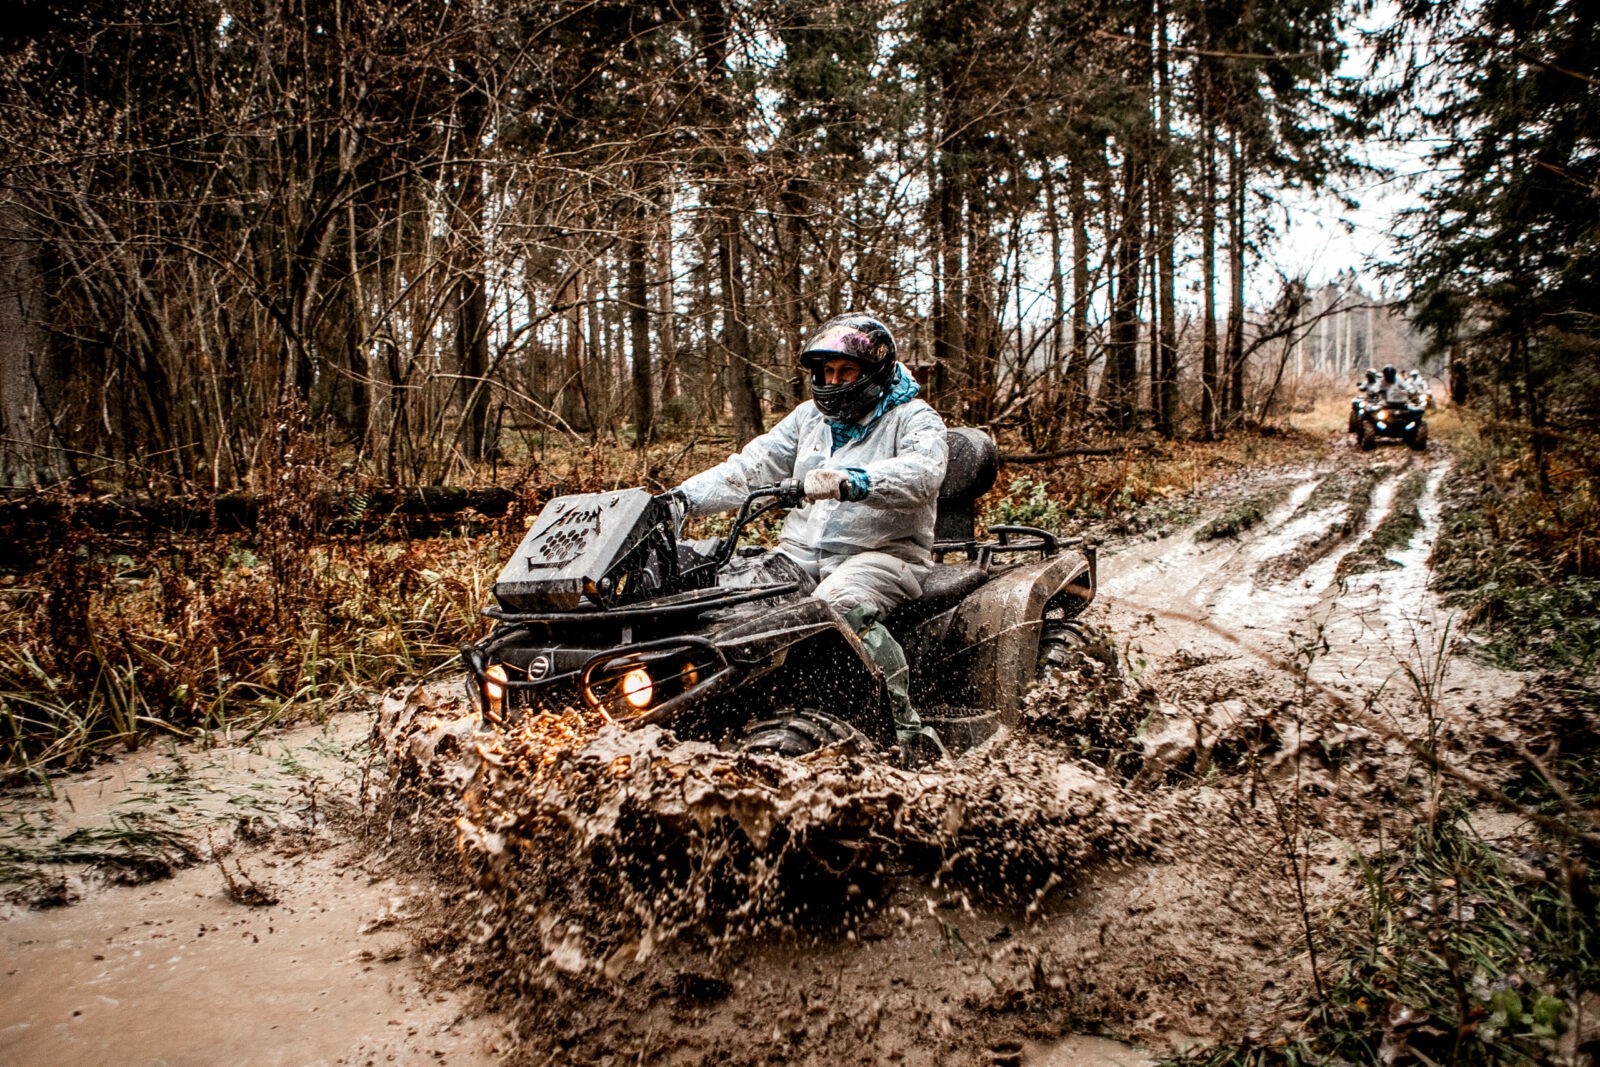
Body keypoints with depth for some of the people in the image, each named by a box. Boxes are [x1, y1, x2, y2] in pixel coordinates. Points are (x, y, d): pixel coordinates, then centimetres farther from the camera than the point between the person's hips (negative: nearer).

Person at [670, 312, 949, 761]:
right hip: (802, 552, 6)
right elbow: (748, 468, 13)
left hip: (882, 553, -6)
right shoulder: (809, 417, 19)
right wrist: (682, 497, -2)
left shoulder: (914, 419, 0)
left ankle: (908, 725, -26)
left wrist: (849, 483, -41)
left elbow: (922, 472, -23)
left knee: (840, 607, -37)